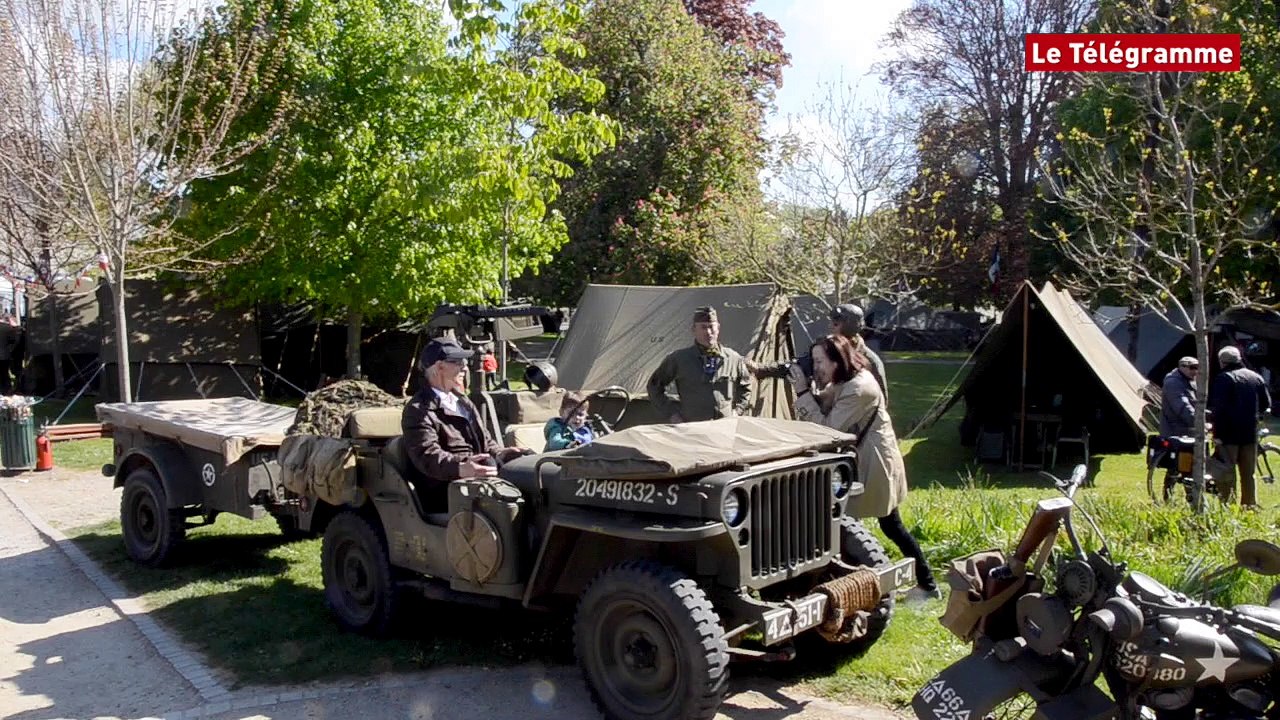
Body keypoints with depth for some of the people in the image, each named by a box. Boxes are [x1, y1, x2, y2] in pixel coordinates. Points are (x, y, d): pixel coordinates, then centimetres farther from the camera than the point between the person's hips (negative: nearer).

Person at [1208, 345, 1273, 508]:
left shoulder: (1224, 378, -10)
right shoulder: (1256, 377, 11)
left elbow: (1218, 407, -17)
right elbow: (1266, 405, 15)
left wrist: (1218, 433, -17)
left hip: (1229, 433, -6)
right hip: (1250, 433, 6)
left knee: (1226, 474, -3)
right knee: (1248, 474, 13)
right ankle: (1251, 506, 16)